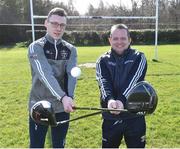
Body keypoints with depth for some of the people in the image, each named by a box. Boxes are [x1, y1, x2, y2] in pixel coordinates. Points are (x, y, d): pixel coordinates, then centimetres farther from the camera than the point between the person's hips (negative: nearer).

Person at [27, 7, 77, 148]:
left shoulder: (71, 49, 3)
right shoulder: (36, 47, -9)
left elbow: (72, 74, -13)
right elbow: (45, 75, -25)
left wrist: (69, 97, -32)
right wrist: (63, 97, -40)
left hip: (62, 107, 3)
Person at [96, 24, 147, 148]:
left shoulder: (139, 58, 0)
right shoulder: (103, 61, 3)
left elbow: (133, 82, -18)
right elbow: (104, 83, -15)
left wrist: (121, 100, -34)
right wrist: (109, 100, -36)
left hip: (135, 116, -1)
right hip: (110, 118, 1)